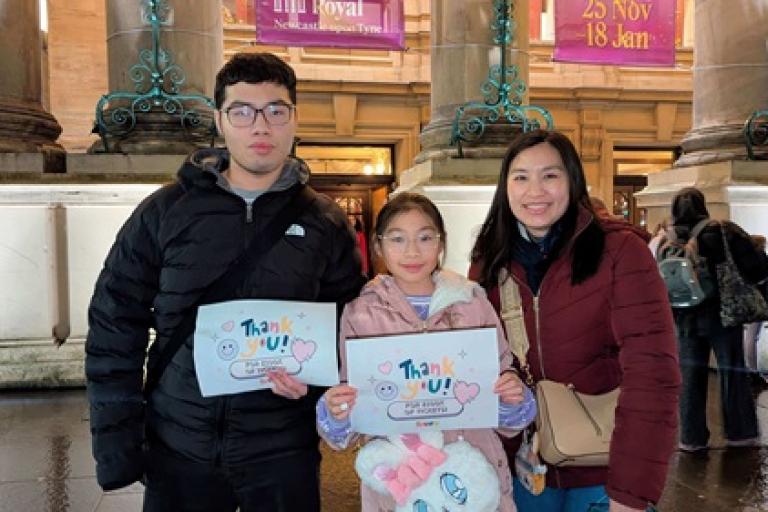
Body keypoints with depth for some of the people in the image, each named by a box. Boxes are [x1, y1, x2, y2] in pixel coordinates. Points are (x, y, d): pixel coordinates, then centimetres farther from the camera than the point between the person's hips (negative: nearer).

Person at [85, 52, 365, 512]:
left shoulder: (325, 223, 0)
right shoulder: (165, 212, -2)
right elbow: (115, 327, 1)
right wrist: (115, 441, -3)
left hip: (283, 454, 0)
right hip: (178, 450, 1)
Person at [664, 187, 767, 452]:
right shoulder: (724, 232, -11)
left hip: (686, 318, 2)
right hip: (723, 313, -1)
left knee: (690, 376, 11)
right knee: (733, 372, 13)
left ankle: (692, 436, 16)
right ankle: (740, 433, 23)